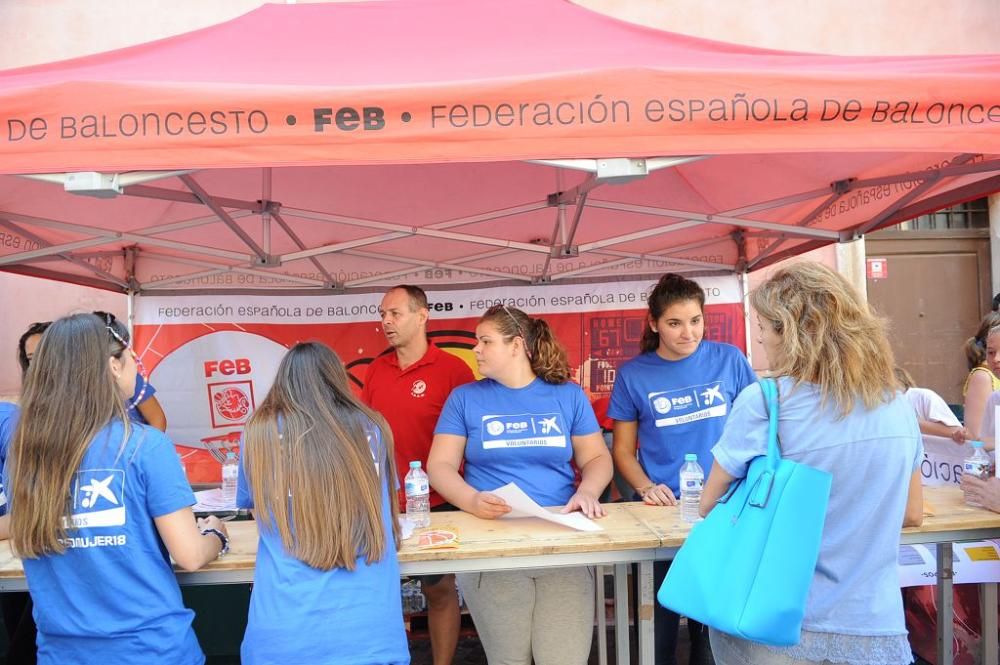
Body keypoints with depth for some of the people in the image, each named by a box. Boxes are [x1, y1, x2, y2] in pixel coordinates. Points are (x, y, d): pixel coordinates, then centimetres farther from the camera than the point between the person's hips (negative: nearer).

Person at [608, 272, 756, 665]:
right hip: (662, 511, 0)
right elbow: (623, 450, 3)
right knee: (660, 618, 10)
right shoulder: (633, 375, -3)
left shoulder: (728, 359, -2)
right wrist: (646, 488, -15)